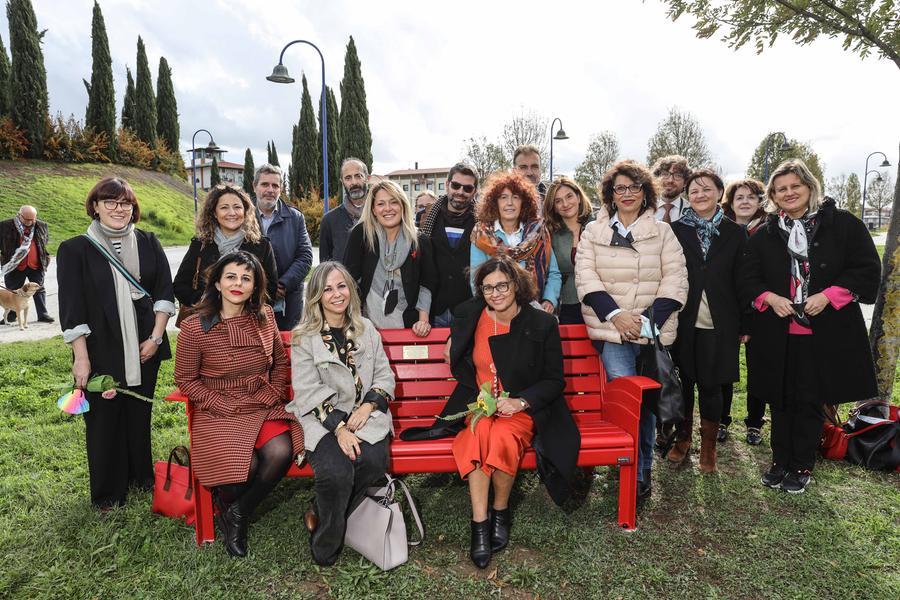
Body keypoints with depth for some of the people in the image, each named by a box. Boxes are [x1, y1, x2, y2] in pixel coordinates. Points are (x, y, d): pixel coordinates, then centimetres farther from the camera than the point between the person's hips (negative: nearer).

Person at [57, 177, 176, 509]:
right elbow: (71, 308, -6)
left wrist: (156, 336, -5)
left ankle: (140, 475, 34)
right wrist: (81, 357, -10)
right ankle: (107, 492, 24)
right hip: (101, 353, -2)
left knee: (140, 414, 15)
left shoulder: (148, 243, 5)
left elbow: (165, 291, 4)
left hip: (144, 350, 3)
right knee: (104, 418, 7)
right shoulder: (75, 249, -3)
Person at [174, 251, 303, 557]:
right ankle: (226, 505, 15)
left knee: (281, 453, -24)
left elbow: (279, 361, 16)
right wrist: (222, 406, -9)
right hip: (218, 411, -3)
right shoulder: (194, 327, -10)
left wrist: (275, 394, 3)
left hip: (263, 406, 3)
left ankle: (238, 514, 4)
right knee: (245, 466, -26)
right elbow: (185, 379, -1)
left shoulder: (264, 317, 1)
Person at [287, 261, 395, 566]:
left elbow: (385, 375, 10)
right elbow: (308, 391, -7)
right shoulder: (304, 337, 1)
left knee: (373, 460, -28)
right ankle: (324, 546, -3)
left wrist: (367, 408, -9)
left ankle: (321, 518, -2)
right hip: (322, 420, -3)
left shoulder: (366, 329, 13)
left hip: (365, 415, 3)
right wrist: (339, 427, -18)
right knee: (336, 470, -30)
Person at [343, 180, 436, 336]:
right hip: (368, 325, -1)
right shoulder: (361, 234, -2)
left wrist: (423, 320, -5)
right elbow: (350, 278, -4)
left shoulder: (420, 242, 2)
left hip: (407, 325, 1)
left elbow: (426, 284, 5)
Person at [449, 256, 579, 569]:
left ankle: (500, 511, -7)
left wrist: (520, 402, -15)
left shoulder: (542, 324, -5)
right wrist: (479, 397, -3)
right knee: (477, 435, -32)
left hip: (524, 406, -2)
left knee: (502, 437, -33)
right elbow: (459, 366, 14)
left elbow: (554, 380, 0)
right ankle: (479, 523, -23)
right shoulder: (469, 317, 2)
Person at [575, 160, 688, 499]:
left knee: (647, 399, 9)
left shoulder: (662, 232, 9)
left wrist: (649, 320, -12)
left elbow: (676, 280, 2)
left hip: (654, 329, 1)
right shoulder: (593, 232, 10)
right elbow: (585, 275, 0)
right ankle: (636, 474, -1)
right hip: (611, 329, -1)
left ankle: (643, 467, 25)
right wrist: (615, 314, -14)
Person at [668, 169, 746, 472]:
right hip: (683, 320, 0)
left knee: (711, 385, 6)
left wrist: (744, 325, 1)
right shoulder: (675, 230, 3)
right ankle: (683, 438, 26)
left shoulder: (735, 233, 5)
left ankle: (708, 445, 22)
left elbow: (742, 280, 4)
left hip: (720, 323, 0)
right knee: (684, 382, 9)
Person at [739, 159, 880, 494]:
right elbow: (748, 277, 9)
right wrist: (769, 298, -11)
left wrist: (827, 296, -15)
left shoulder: (842, 224, 1)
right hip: (776, 334, 2)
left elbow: (867, 270, -2)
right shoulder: (764, 234, 8)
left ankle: (802, 466, 21)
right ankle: (780, 461, 25)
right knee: (780, 399, 10)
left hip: (825, 333, -2)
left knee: (811, 401, 7)